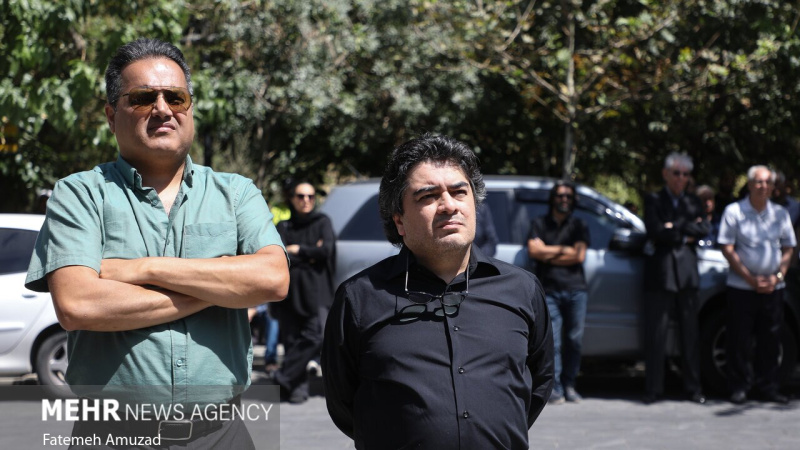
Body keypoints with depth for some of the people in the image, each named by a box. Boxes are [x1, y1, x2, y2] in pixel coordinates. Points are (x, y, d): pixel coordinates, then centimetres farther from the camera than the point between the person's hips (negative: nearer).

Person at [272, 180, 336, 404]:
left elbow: (327, 250, -4)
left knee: (315, 337, -18)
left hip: (316, 291, -1)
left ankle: (284, 377, -11)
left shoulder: (322, 222, 13)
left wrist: (297, 250, 0)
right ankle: (298, 389, -1)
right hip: (290, 291, 1)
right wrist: (310, 255, -8)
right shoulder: (284, 228, 15)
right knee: (292, 341, -5)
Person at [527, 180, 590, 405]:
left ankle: (569, 385, 8)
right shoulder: (539, 224, 14)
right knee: (551, 340, -9)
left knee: (574, 339, -1)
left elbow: (579, 255, 0)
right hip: (549, 290, -1)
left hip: (575, 289, 1)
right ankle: (556, 388, -8)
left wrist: (548, 255, -1)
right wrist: (563, 250, 0)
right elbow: (534, 250, -2)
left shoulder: (579, 226, 15)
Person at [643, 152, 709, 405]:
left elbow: (704, 230, 1)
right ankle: (653, 389, 1)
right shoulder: (654, 201, 5)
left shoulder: (693, 202, 17)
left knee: (690, 334, 6)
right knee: (656, 334, -4)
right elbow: (655, 231, -10)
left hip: (687, 272, 3)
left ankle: (693, 388, 12)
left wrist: (677, 229, -8)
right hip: (660, 272, -3)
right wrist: (688, 230, -3)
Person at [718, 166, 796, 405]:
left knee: (770, 340, 5)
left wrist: (777, 276, -4)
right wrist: (751, 279, -11)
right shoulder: (734, 211, -1)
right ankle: (739, 387, 8)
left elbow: (789, 248, 12)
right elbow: (727, 248, -5)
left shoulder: (780, 213, 9)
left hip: (773, 287, 3)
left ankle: (767, 387, 14)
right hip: (741, 287, -3)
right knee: (740, 341, -1)